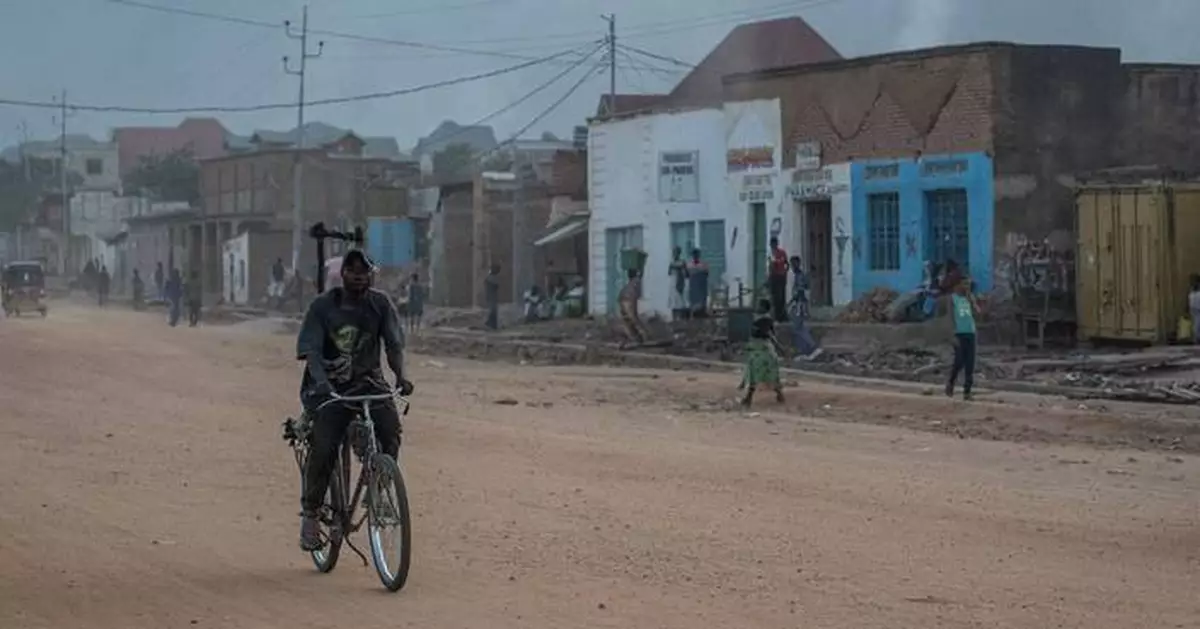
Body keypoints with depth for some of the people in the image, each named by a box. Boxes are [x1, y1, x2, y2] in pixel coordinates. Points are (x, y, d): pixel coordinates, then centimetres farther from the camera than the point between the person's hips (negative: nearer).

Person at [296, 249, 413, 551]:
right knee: (324, 446, -21)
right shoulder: (322, 306, -6)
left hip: (367, 380, 2)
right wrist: (321, 383, -31)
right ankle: (310, 514, -4)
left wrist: (401, 377, -23)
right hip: (329, 386, -2)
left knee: (390, 424, -27)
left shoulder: (380, 304, 0)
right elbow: (311, 351, -12)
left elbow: (394, 345, -3)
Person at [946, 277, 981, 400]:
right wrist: (954, 335, -11)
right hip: (959, 333, -4)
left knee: (970, 363, -1)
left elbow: (977, 312, -5)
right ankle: (950, 383, 15)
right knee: (959, 362, -10)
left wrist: (970, 298, -10)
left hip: (970, 333, 4)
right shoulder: (953, 298, 0)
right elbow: (951, 317, -4)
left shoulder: (971, 297, 10)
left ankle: (967, 391, 2)